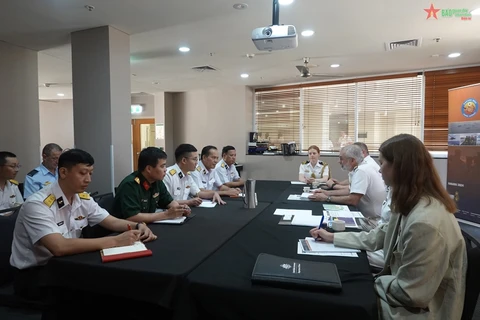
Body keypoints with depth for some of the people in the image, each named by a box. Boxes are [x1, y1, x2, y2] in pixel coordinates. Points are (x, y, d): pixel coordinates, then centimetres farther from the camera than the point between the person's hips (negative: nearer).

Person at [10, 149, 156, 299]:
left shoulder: (83, 198, -2)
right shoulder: (38, 205, -25)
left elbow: (112, 222, 3)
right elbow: (60, 247, -37)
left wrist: (138, 226, -19)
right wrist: (115, 241, -37)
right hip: (33, 273, -6)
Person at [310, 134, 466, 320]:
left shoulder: (425, 222, -33)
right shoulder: (411, 206, 0)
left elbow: (409, 293, -28)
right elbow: (379, 237, 9)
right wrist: (332, 237, 11)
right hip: (405, 298, 8)